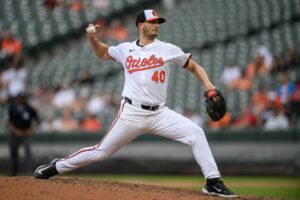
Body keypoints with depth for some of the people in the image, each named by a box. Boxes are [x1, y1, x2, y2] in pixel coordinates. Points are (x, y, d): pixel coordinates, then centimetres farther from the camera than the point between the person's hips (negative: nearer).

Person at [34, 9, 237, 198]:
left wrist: (208, 85, -10)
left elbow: (195, 67, 7)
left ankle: (213, 182, -12)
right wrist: (92, 37, 7)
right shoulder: (125, 49, 7)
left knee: (195, 133, -18)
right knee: (101, 151, 2)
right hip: (132, 113, 0)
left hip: (160, 113, 0)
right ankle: (57, 167, 21)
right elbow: (103, 52, 26)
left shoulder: (169, 50, 2)